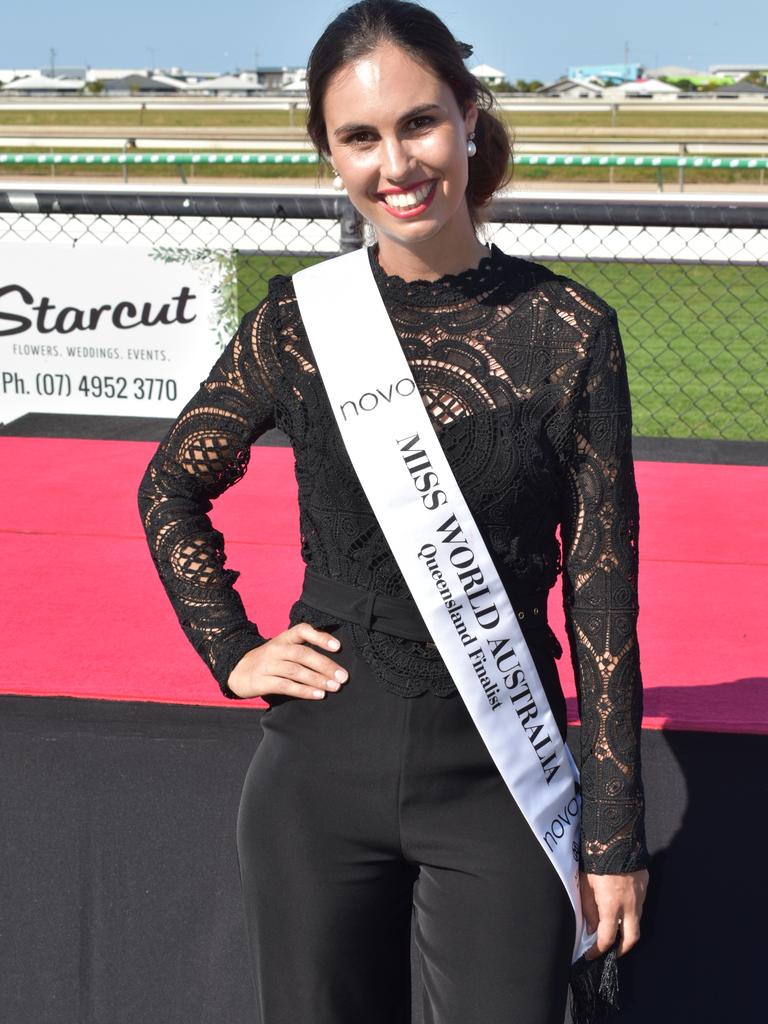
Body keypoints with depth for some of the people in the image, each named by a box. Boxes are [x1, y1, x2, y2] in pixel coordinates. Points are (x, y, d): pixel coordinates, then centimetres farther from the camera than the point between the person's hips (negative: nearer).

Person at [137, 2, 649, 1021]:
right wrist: (233, 651, 4)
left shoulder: (570, 328, -6)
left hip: (498, 781, -1)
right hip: (320, 773, 2)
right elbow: (170, 487, 15)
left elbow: (602, 593, -4)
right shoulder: (299, 322, -2)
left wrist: (615, 833, -3)